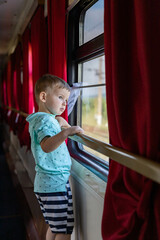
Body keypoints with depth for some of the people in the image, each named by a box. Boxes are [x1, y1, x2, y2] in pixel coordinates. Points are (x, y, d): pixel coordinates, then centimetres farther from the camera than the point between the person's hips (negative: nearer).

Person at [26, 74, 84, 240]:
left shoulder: (37, 119, 16)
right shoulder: (46, 120, -17)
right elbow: (46, 146, -35)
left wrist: (59, 123, 21)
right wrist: (65, 132, -45)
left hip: (44, 183, 10)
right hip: (55, 183, -10)